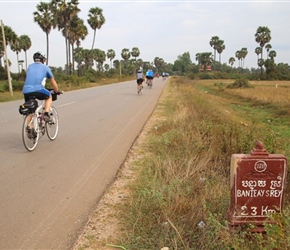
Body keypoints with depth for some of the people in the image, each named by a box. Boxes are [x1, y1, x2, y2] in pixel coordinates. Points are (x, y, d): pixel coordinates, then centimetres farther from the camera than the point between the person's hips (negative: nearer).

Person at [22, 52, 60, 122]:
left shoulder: (30, 66, 26)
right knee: (49, 97, 26)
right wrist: (57, 91, 39)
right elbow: (53, 82, 25)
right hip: (38, 89, -3)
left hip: (26, 91, 3)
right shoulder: (45, 67, 17)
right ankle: (46, 114, 9)